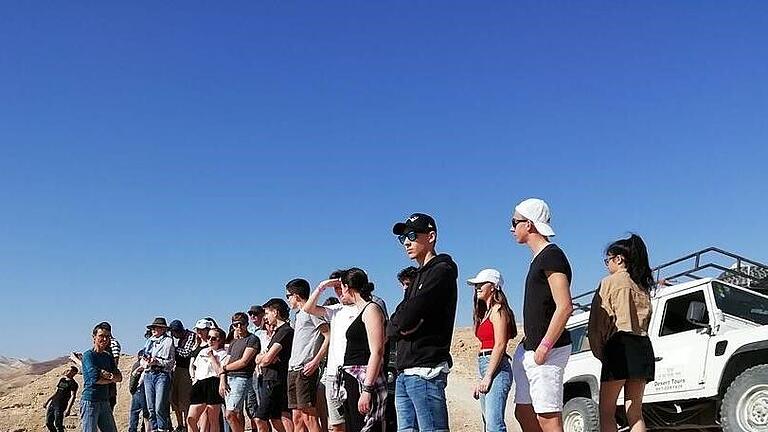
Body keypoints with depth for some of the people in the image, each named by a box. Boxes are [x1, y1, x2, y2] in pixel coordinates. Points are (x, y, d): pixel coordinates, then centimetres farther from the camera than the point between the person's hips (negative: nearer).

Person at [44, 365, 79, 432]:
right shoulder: (62, 379, 17)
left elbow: (73, 396, -15)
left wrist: (68, 409, -26)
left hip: (61, 406, -7)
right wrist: (47, 401, 21)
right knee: (48, 423, 10)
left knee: (58, 425, -7)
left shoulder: (73, 383, -6)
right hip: (52, 403, 7)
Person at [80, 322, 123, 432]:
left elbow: (119, 377, 7)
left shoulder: (108, 357, 15)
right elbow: (95, 379, -17)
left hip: (105, 401, 7)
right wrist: (111, 379, 0)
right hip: (90, 401, -7)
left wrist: (109, 375, -15)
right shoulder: (88, 355, -6)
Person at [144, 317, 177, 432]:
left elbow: (171, 362, -3)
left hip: (162, 374, -5)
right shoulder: (149, 341, 20)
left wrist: (157, 362, -15)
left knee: (159, 408, -13)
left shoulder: (168, 341, 3)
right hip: (148, 375, 6)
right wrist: (145, 362, -1)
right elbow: (143, 359, 21)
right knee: (151, 408, 4)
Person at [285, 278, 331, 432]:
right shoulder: (299, 315, 23)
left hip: (305, 370, -10)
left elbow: (329, 337, -13)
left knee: (308, 416, -12)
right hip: (293, 370, 10)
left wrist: (316, 361, -18)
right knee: (297, 418, 8)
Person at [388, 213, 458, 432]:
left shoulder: (441, 271, -7)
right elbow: (391, 328, 15)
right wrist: (401, 326, -6)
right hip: (404, 373, 9)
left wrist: (399, 323, 4)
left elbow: (406, 319, -17)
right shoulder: (419, 276, 22)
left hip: (425, 371, -9)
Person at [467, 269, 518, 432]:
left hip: (496, 368, -10)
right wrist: (481, 380, 16)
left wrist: (488, 376, -18)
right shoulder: (485, 312, 22)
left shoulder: (498, 309, -4)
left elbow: (500, 345, -13)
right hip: (484, 366, 10)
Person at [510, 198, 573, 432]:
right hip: (529, 348, 10)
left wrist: (544, 346, -21)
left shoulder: (551, 255, -13)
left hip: (546, 350, -10)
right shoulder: (539, 258, 17)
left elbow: (564, 307, -21)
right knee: (523, 412, 14)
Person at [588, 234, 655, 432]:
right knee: (635, 412, 8)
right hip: (643, 346, 7)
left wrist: (598, 351, 5)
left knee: (606, 411, -2)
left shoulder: (611, 281, 0)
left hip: (621, 346, -7)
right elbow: (646, 320, 14)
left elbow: (597, 321, -4)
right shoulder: (642, 286, 19)